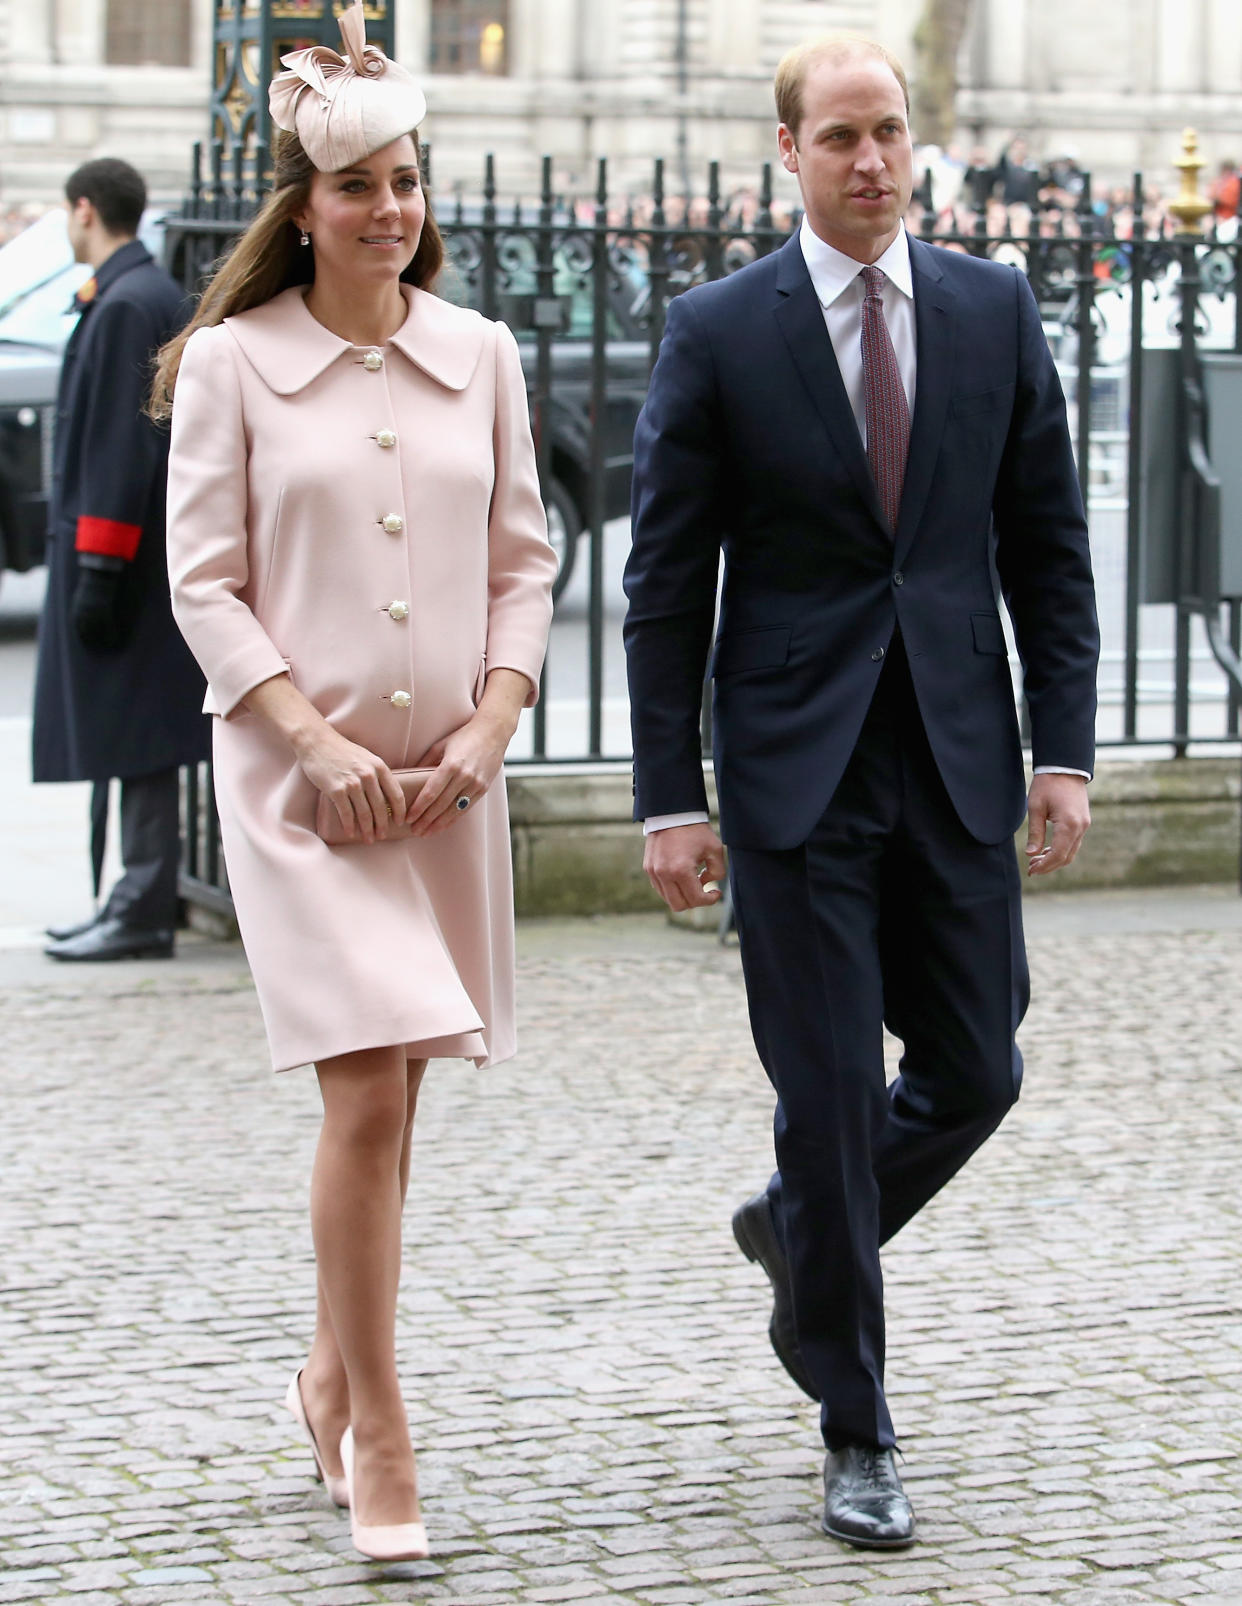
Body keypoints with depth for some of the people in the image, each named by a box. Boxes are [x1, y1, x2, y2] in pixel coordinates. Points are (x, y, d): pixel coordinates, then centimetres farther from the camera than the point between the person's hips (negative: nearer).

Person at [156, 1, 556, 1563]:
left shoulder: (480, 355, 7)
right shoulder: (232, 361, -2)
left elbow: (522, 560, 10)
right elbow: (205, 581, -3)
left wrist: (490, 720, -4)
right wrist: (315, 741, -12)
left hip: (447, 775, 4)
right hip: (299, 771, -4)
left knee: (391, 1095, 11)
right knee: (368, 1091, -12)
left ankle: (334, 1370, 31)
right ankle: (376, 1432, -2)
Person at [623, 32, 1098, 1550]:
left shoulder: (994, 310, 5)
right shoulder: (718, 330, -3)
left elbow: (1049, 547, 8)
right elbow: (666, 583, -1)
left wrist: (1063, 747, 0)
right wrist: (668, 798, -6)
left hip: (957, 760, 3)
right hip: (795, 770, -3)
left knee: (973, 1072, 6)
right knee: (829, 1089, -1)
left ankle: (799, 1226, 37)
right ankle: (855, 1434, 13)